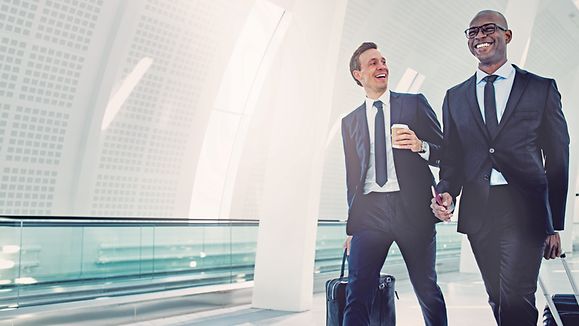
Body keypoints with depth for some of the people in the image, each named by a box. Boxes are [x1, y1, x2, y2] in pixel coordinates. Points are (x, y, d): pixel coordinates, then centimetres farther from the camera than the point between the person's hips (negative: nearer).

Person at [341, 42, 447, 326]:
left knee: (428, 292, 9)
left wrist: (420, 146, -13)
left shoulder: (415, 103, 9)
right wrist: (351, 227, 17)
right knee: (357, 296, -7)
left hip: (413, 208, -1)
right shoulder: (350, 121, 16)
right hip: (369, 211, 2)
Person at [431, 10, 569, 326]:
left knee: (516, 298, -13)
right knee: (498, 297, 12)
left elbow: (557, 159, 5)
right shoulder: (455, 97, 13)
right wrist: (447, 192, -9)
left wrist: (555, 224, 4)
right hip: (477, 212, 3)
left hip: (525, 209, -3)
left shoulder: (542, 88, 5)